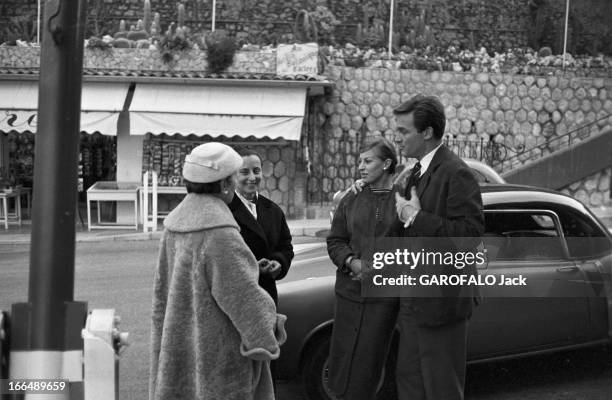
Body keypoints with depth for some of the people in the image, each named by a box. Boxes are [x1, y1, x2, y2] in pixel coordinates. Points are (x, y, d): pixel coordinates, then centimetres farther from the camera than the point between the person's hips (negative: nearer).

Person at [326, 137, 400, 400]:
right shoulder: (351, 199, 9)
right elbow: (335, 241, 10)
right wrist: (352, 262, -9)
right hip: (349, 290, 4)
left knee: (369, 360, 1)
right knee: (342, 357, 4)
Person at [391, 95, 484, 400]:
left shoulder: (456, 174, -15)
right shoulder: (417, 173, 15)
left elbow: (471, 232, -25)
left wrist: (417, 217, -22)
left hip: (441, 300, -9)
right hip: (414, 303, 9)